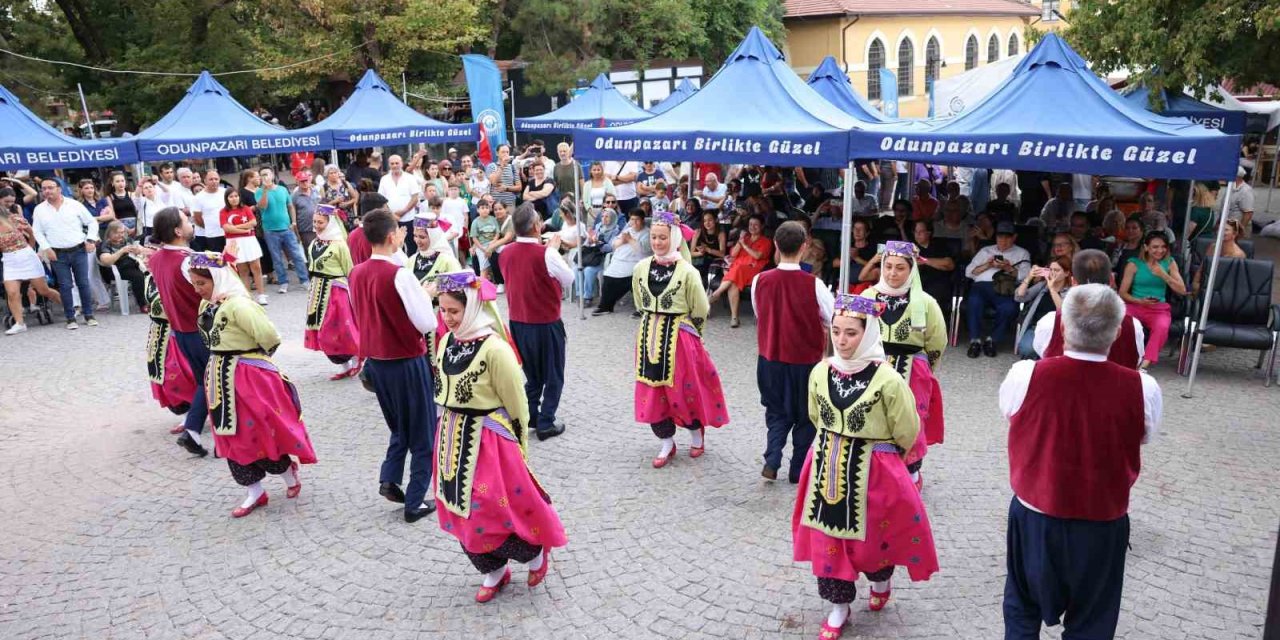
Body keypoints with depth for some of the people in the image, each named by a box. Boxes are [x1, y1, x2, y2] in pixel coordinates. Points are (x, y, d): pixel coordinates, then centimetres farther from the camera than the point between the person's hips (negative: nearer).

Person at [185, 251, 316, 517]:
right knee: (233, 438, 12)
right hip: (221, 379, 9)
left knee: (263, 433, 2)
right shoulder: (207, 306, 6)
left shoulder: (237, 305, -22)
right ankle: (254, 492, 24)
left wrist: (255, 356, -8)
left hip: (248, 379, -9)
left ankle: (289, 473, 28)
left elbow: (270, 337, -28)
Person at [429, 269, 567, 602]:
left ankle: (536, 551, 27)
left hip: (488, 440, -7)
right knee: (463, 511, 15)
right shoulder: (446, 342, 2)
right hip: (453, 439, 8)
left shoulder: (493, 348, -21)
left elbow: (516, 403, -14)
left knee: (494, 510, -2)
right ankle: (493, 570, 35)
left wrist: (519, 449, -7)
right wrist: (450, 435, 18)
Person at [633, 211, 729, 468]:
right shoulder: (640, 268, 1)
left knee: (684, 389, 6)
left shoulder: (687, 271, -13)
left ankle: (696, 434, 32)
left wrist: (684, 330, 6)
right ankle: (667, 443, 21)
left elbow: (701, 310, -4)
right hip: (649, 337, 4)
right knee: (653, 391, 6)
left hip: (679, 338, -4)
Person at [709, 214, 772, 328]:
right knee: (733, 284, -32)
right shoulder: (745, 238, 27)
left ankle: (716, 294, -35)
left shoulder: (765, 241, 12)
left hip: (753, 270, -3)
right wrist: (740, 241, 3)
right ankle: (734, 317, -36)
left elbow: (757, 256, -6)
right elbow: (733, 254, 16)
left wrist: (744, 244, -4)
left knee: (737, 270, -38)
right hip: (738, 267, 3)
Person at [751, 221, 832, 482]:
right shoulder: (813, 285, -20)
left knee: (776, 411, 21)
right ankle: (798, 470, 23)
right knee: (805, 416, 16)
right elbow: (834, 322, -10)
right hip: (806, 360, -2)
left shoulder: (760, 281, -11)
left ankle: (772, 461, 6)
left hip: (770, 358, 3)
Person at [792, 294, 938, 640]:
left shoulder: (887, 379, -18)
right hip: (827, 467, 4)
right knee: (828, 537, 9)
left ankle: (881, 581, 44)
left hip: (873, 471, -4)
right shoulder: (821, 373, -4)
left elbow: (907, 431, -5)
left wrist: (876, 452, 8)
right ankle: (839, 606, 27)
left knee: (870, 537, 10)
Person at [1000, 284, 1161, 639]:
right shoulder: (1142, 389, -19)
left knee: (1023, 609, 24)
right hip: (1103, 523, 0)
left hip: (1034, 514, 0)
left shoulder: (1025, 374, -21)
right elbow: (1143, 438, 1)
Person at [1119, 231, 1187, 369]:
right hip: (1135, 305, -1)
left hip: (1160, 308, 1)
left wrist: (1163, 275, -9)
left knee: (1162, 327, -35)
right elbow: (1122, 293, 1)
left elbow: (1182, 291, 2)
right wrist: (1140, 301, -16)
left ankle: (1145, 362, -30)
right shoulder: (1134, 264, 3)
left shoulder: (1169, 263, 10)